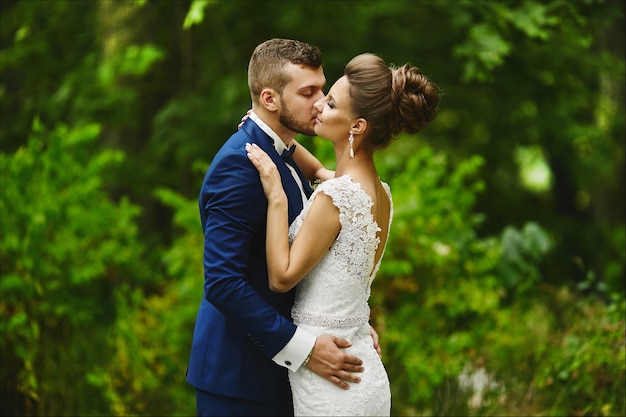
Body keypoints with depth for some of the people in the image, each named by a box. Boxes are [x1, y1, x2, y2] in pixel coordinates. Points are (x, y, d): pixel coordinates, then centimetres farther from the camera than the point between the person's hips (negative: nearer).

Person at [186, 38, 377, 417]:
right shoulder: (240, 164, -19)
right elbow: (223, 282, -25)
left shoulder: (282, 155, 10)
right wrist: (303, 348, -24)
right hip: (239, 374, -9)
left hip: (274, 369, 9)